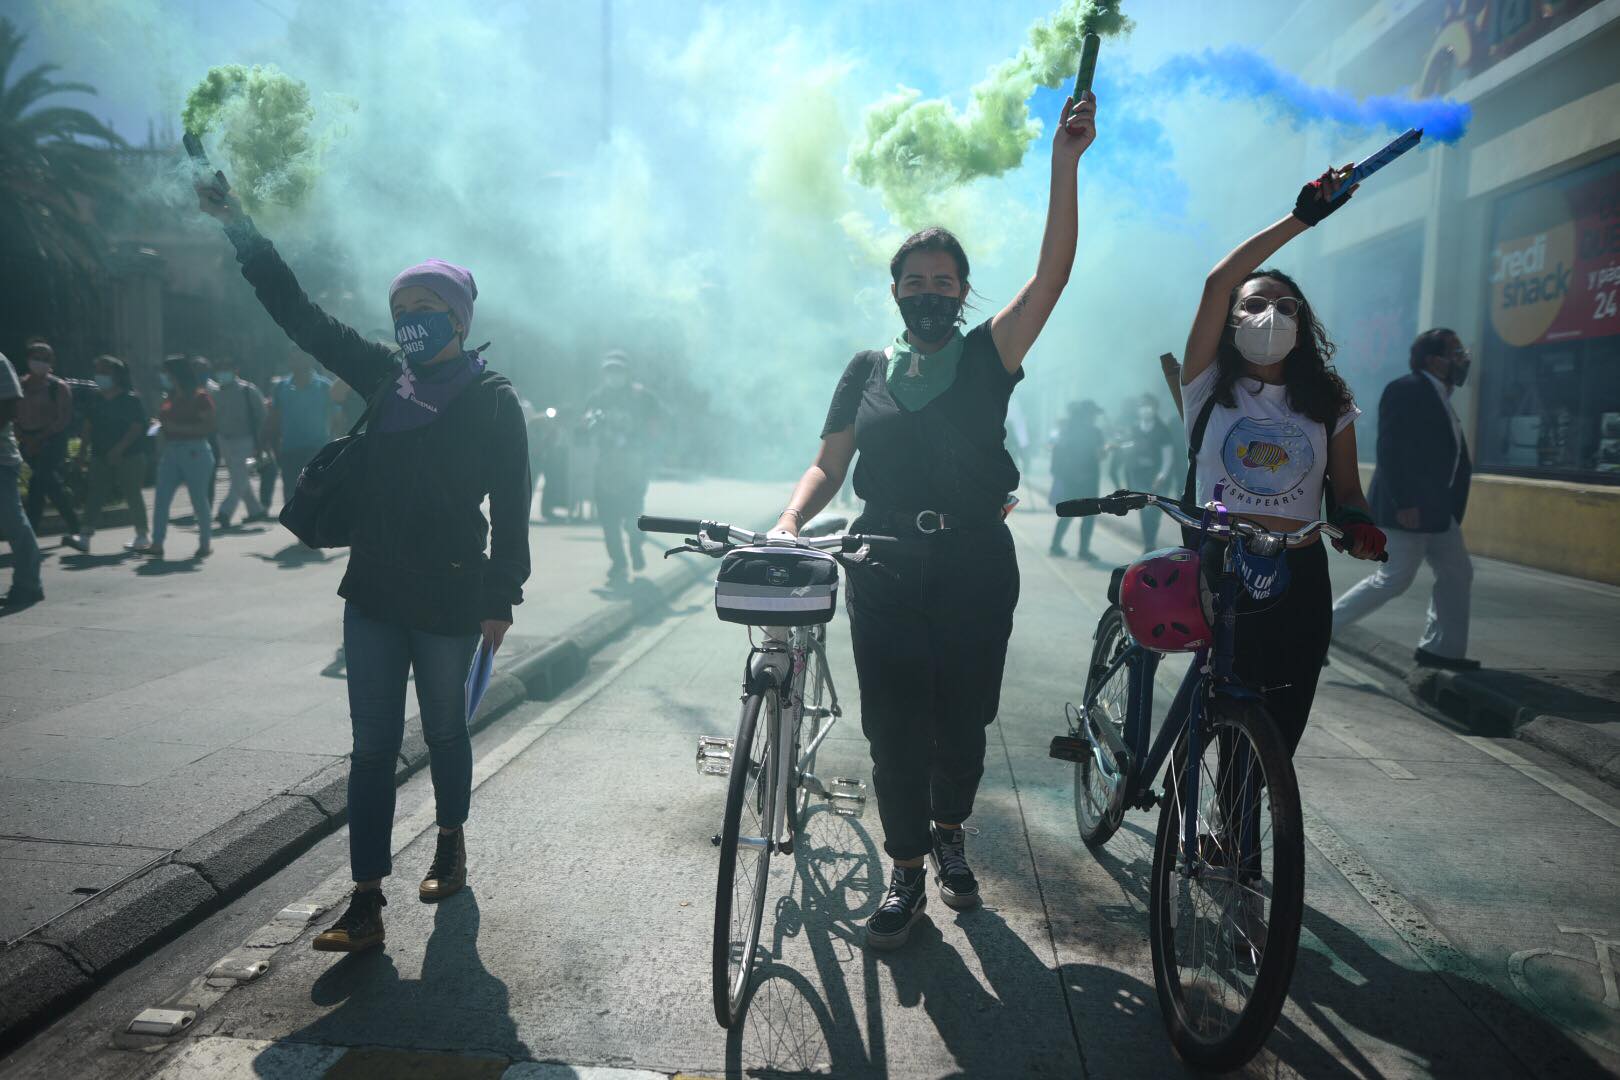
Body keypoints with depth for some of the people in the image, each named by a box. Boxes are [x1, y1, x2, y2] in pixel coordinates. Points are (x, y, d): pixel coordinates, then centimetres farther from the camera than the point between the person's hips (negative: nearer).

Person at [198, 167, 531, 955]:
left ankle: (450, 842, 38)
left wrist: (502, 596, -11)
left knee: (444, 729, 13)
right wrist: (242, 232, 7)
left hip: (450, 599, -4)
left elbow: (510, 505, -9)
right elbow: (304, 320, 9)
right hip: (375, 593, 5)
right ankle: (366, 903, 7)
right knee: (373, 744, 3)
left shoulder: (491, 399, -7)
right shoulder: (386, 378, 7)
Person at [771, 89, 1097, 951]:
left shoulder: (988, 356, 5)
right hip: (886, 568, 1)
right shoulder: (867, 371, 11)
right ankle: (906, 872, 16)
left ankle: (950, 832, 35)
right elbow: (828, 466, 8)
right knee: (894, 725, 1)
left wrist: (1064, 163, -13)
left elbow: (1052, 274, -7)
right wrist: (789, 521, -11)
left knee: (963, 717, 8)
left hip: (975, 564, 0)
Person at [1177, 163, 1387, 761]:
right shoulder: (1211, 389, 1)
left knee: (1280, 728, 5)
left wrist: (1357, 521, -12)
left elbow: (1346, 488, 12)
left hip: (1298, 578, 3)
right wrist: (1301, 219, -10)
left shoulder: (1328, 403, 11)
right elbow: (1217, 282, -9)